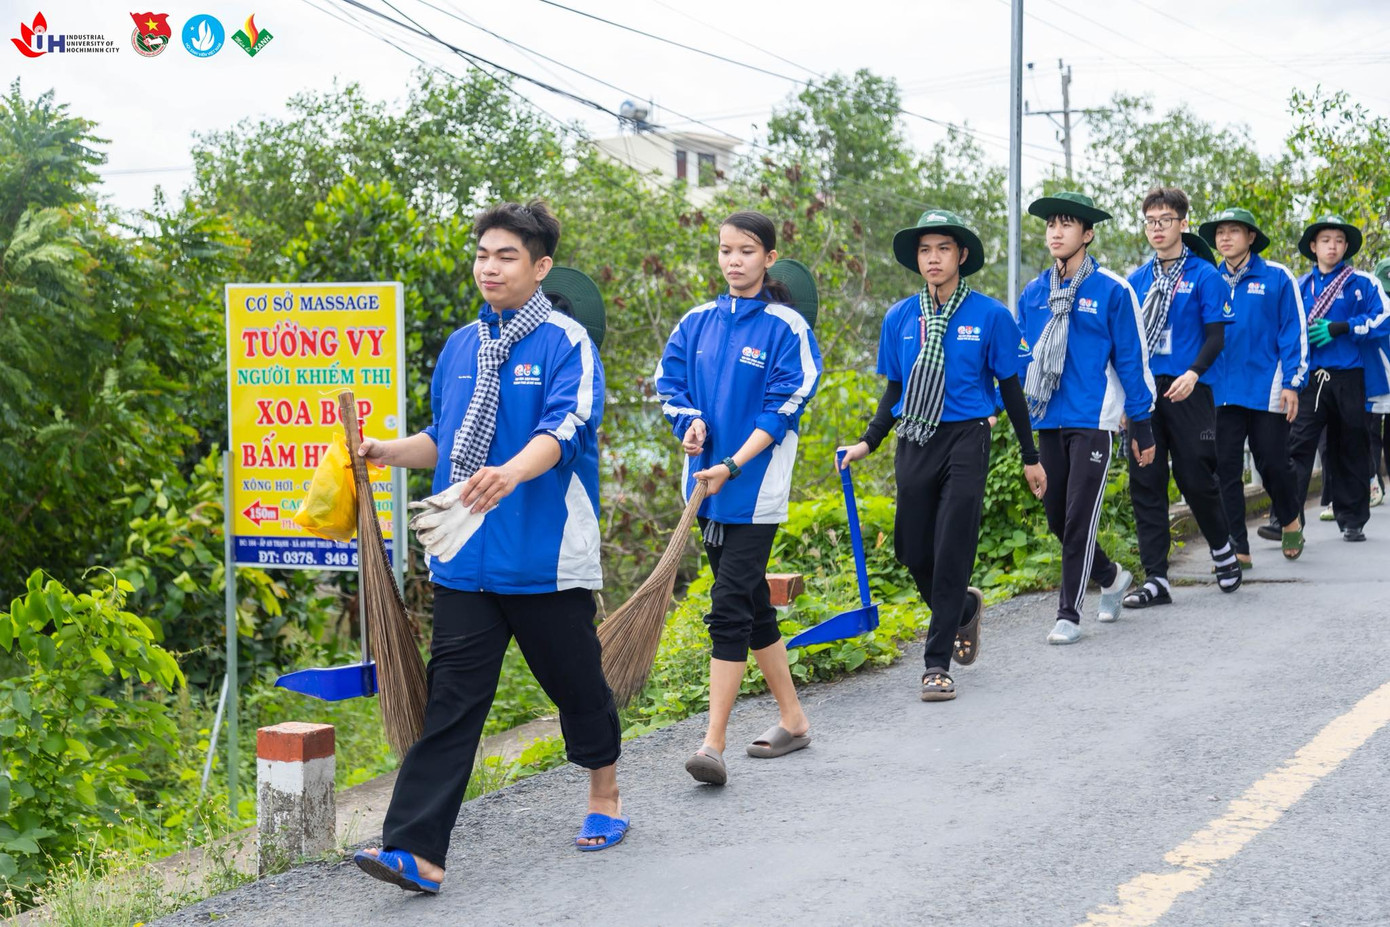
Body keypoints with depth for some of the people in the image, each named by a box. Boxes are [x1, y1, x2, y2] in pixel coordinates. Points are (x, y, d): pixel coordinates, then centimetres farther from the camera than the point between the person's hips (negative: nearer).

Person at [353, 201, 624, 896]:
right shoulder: (460, 346, 13)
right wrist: (389, 451, 4)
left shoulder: (565, 343, -5)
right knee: (451, 696, -4)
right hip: (466, 558, 4)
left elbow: (565, 427, -21)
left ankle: (605, 800, 37)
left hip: (546, 556, -4)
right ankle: (418, 851, -11)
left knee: (575, 681, 12)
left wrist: (512, 473, -39)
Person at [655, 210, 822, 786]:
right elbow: (670, 382, 12)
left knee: (730, 606, -13)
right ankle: (792, 720, 27)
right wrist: (692, 423, -9)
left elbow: (784, 407, -11)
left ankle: (713, 744, -14)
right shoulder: (698, 322, 9)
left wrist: (732, 466, -18)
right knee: (751, 603, 13)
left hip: (757, 488, -6)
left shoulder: (786, 327, -7)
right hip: (709, 484, 6)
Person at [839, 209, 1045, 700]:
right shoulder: (900, 318, 6)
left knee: (952, 552, -8)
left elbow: (1010, 388, 4)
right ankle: (965, 607, 37)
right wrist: (869, 443, 1)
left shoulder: (990, 315, -2)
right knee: (912, 551, 5)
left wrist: (1030, 458, 7)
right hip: (914, 443, 4)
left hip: (965, 440, -3)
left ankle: (938, 664, -1)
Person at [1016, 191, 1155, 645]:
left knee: (1080, 518, -7)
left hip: (1093, 420, -5)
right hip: (1048, 420, 5)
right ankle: (1110, 576, 35)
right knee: (1057, 517, 10)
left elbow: (1132, 360, -2)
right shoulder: (1032, 294, 7)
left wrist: (1142, 427, -1)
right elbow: (1022, 357, 15)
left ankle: (1069, 614, 0)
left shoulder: (1113, 291, -5)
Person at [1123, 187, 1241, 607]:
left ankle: (1223, 548, 27)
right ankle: (1156, 578, 4)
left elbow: (1216, 335, -5)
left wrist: (1194, 373, -21)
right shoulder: (1136, 280, 12)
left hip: (1187, 389, -4)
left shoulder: (1203, 275, 0)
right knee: (1145, 484, 0)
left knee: (1195, 478, -1)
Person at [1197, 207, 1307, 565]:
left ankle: (1290, 521, 31)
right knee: (1226, 468, 1)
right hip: (1222, 393, 3)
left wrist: (1292, 383, -8)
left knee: (1272, 464, 2)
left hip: (1267, 392, -3)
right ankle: (1237, 549, 7)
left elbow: (1293, 332, -2)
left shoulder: (1277, 277, -1)